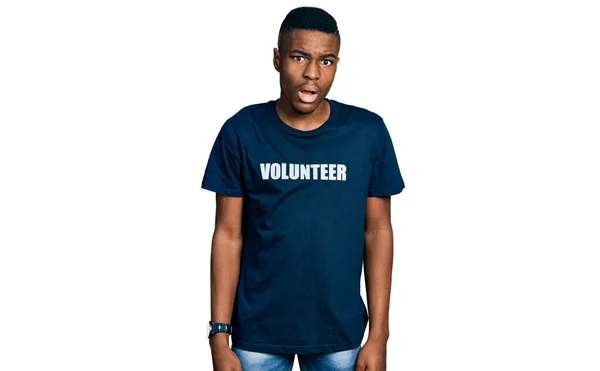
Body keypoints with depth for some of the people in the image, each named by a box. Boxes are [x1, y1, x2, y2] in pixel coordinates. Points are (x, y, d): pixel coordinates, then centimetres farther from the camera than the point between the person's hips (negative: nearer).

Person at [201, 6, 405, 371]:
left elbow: (377, 231, -2)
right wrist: (219, 335, -6)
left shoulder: (368, 132, -6)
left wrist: (379, 335, -3)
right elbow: (229, 235, -4)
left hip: (339, 330, 1)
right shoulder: (241, 132, -7)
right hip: (258, 330, 0)